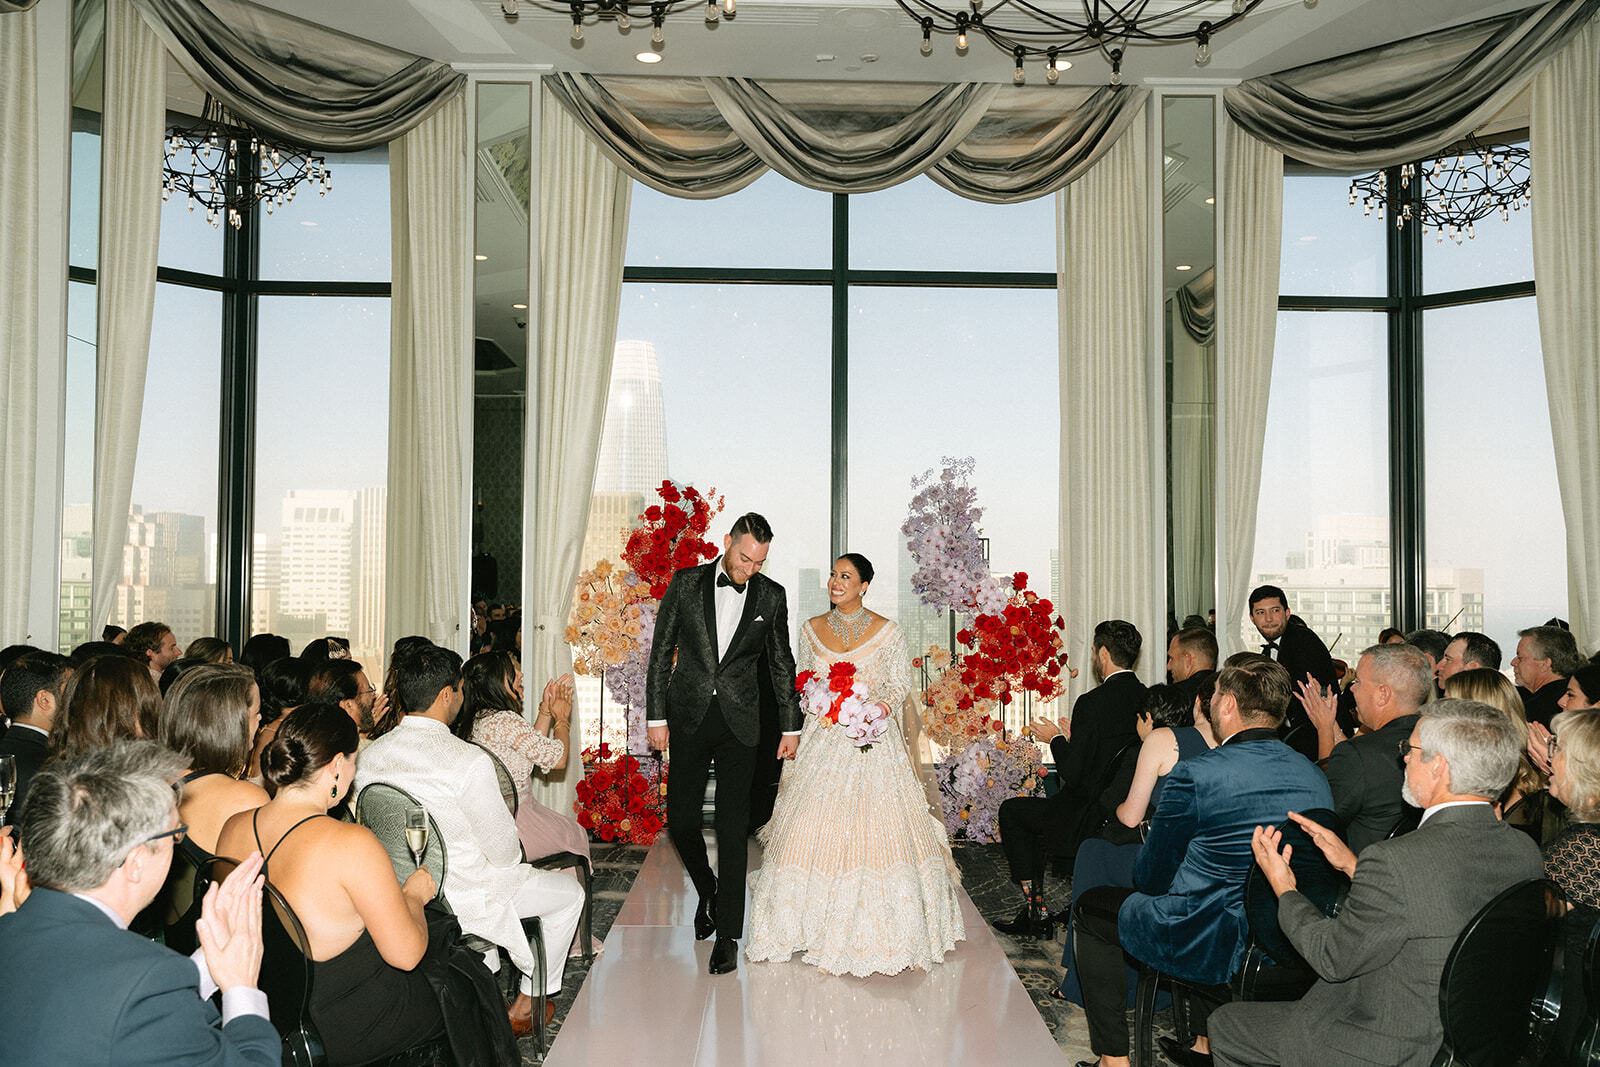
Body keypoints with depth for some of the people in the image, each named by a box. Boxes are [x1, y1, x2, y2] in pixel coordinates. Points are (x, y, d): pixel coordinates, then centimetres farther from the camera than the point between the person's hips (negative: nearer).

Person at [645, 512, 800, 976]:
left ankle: (727, 935, 6)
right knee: (680, 820, 3)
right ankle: (708, 891, 33)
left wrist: (791, 726, 10)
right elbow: (662, 653, 3)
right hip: (689, 720, 1)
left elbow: (781, 664, 10)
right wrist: (656, 716, -1)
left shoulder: (771, 596, 2)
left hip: (740, 724, -1)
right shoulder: (686, 583, 0)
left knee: (733, 829, -2)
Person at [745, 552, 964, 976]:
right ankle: (820, 926, 14)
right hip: (824, 742, 3)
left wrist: (880, 708, -16)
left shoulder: (887, 632, -3)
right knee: (813, 828, -2)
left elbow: (900, 683, 2)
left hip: (873, 740, -3)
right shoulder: (811, 629, 6)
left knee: (874, 829, -7)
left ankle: (873, 930, 8)